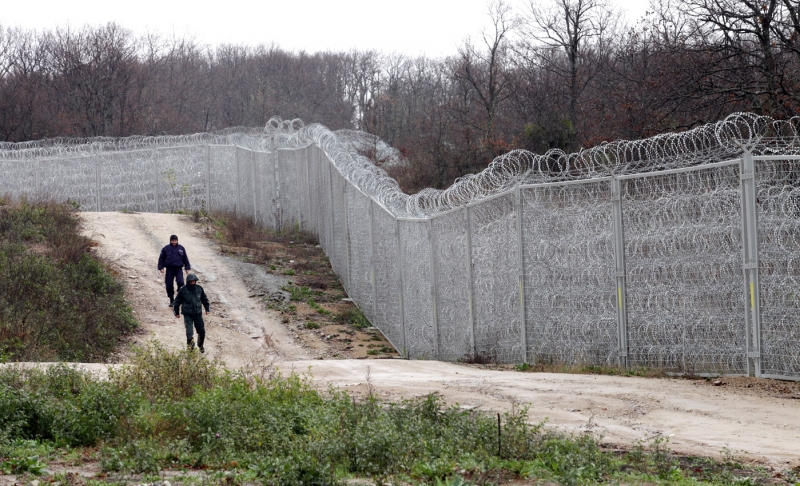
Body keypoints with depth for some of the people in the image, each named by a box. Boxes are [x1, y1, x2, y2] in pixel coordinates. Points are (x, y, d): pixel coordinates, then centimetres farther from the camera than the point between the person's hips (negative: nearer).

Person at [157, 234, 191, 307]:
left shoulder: (181, 248, 9)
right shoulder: (166, 249, 5)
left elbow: (185, 259, 15)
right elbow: (161, 259, 8)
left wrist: (187, 268, 12)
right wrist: (161, 268, 0)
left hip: (179, 269, 0)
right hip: (169, 269, 0)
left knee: (180, 282, -21)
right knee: (169, 285, 1)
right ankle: (171, 300, 14)